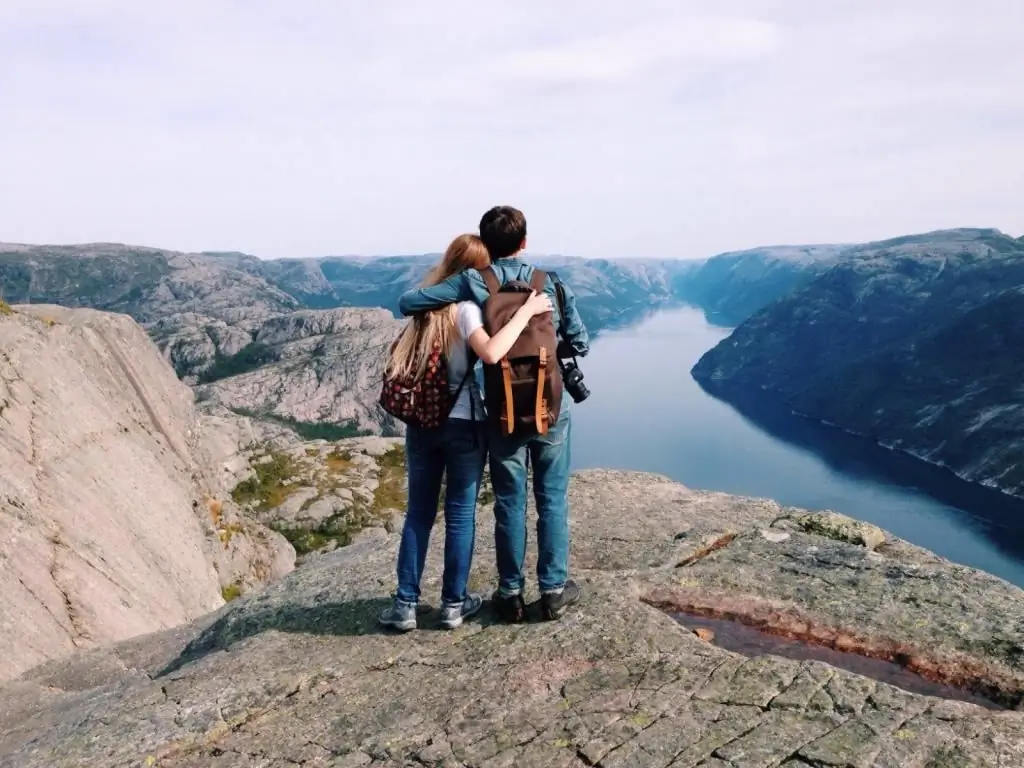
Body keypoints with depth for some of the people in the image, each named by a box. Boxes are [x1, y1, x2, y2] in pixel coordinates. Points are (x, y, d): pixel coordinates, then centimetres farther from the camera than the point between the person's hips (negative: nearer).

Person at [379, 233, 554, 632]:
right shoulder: (464, 307, -14)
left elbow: (401, 357, 13)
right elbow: (491, 353, -31)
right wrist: (526, 311, -25)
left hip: (420, 421, 6)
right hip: (462, 424, -6)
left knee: (418, 513, 12)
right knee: (460, 515, 8)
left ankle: (405, 604, 16)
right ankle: (453, 604, 18)